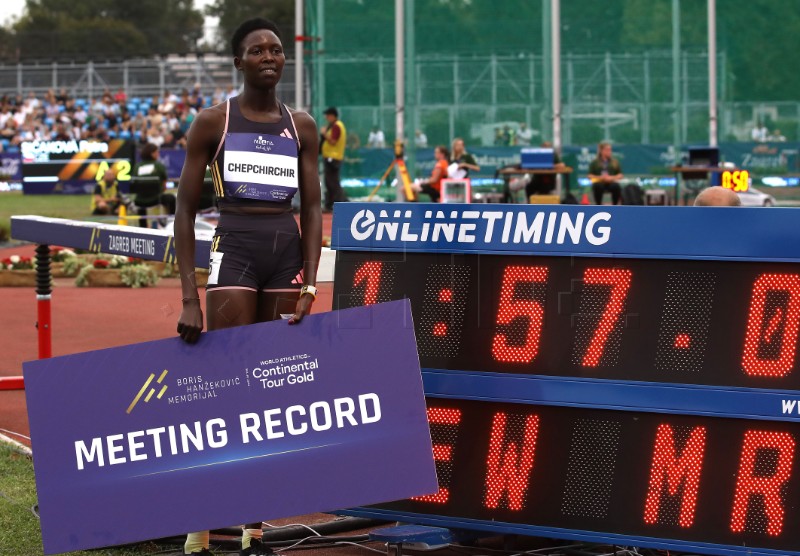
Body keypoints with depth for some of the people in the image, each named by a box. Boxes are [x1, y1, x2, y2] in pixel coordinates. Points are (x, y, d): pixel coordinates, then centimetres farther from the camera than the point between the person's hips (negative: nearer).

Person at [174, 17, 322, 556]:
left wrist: (309, 286, -2)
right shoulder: (213, 122, 1)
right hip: (234, 252, -3)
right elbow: (186, 209, 0)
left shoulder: (302, 127, 10)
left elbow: (313, 209, 10)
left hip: (288, 254, 4)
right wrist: (190, 296, -8)